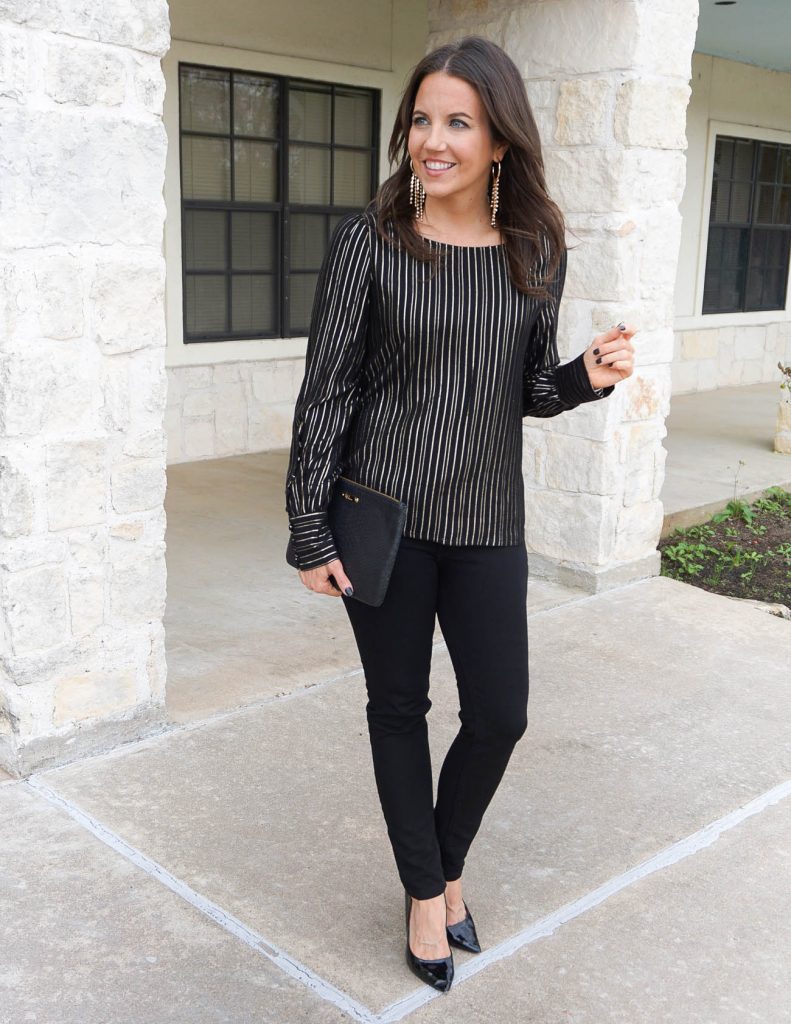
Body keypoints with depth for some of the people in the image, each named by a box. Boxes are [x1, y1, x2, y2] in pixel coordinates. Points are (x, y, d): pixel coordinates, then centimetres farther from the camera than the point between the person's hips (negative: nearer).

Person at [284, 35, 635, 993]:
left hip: (488, 520, 3)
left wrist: (588, 377, -11)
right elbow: (326, 390, -6)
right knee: (399, 707, 10)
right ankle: (425, 893, 32)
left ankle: (447, 866, 35)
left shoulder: (535, 248, 2)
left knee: (500, 715, 5)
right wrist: (310, 531, -7)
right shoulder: (369, 239, -7)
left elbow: (530, 389, 11)